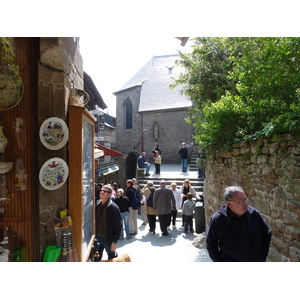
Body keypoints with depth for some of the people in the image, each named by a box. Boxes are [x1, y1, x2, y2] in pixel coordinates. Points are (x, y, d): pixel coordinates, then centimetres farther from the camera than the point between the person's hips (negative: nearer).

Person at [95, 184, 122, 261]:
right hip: (97, 237, 5)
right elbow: (95, 220, 9)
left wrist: (114, 242, -16)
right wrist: (94, 235, 7)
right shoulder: (97, 204, 0)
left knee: (112, 258, 14)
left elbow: (118, 226, -16)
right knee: (97, 258, 18)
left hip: (108, 238, -5)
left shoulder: (113, 207, -18)